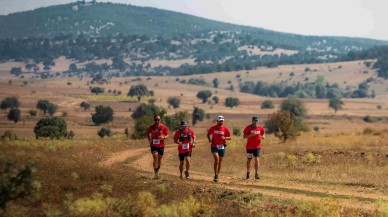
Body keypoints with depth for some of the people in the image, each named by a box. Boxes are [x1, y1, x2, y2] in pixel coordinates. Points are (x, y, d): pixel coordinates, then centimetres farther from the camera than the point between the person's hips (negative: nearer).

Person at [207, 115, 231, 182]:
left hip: (221, 147, 2)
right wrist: (209, 139, -7)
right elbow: (208, 134, 13)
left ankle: (217, 175, 26)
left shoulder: (225, 128, -2)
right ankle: (215, 176, -16)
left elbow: (230, 137, 2)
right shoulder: (213, 128, -2)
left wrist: (225, 138, -20)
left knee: (220, 161, 11)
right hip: (214, 146, -2)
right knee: (216, 159, -18)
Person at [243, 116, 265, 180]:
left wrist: (262, 137, -15)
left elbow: (263, 135, 10)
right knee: (249, 160, 11)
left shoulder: (260, 128, 1)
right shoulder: (248, 127, -5)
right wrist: (251, 135, -24)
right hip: (249, 147, 0)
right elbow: (244, 136, -8)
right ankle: (248, 173, 30)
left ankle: (256, 174, -12)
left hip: (257, 146, 0)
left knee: (256, 159, -12)